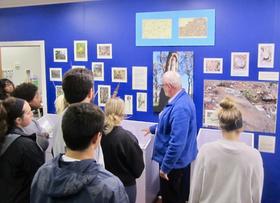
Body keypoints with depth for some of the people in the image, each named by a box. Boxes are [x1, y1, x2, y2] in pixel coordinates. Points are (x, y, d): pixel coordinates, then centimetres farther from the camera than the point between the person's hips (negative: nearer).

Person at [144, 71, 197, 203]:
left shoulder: (180, 108, -31)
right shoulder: (180, 99, 4)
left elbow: (177, 143, -33)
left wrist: (165, 167, -25)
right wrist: (153, 129, 31)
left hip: (174, 162, -9)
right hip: (177, 159, 10)